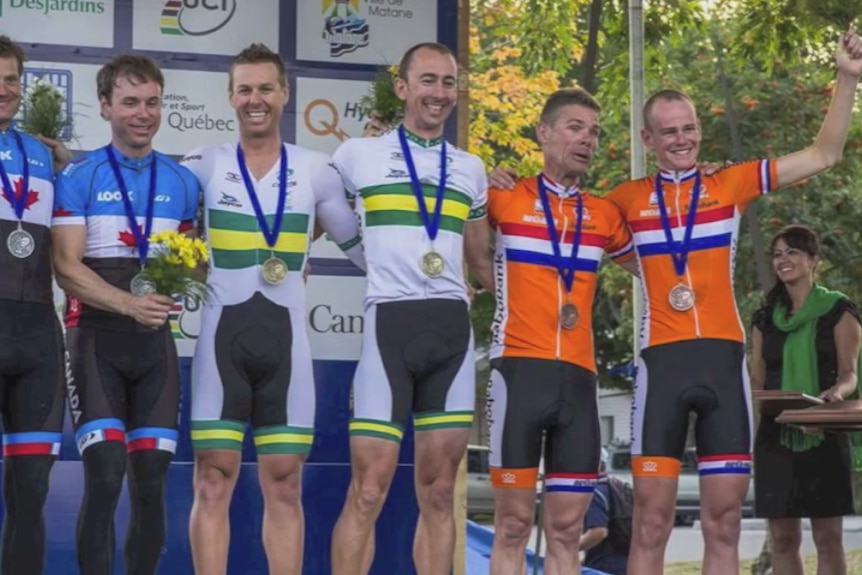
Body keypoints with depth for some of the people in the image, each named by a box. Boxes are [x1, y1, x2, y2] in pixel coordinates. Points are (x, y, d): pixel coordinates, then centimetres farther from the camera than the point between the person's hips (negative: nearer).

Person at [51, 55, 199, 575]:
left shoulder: (183, 182, 12)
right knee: (105, 475, -13)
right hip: (97, 337, -3)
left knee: (151, 481, 3)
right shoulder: (79, 177, 0)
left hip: (155, 341, 4)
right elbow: (67, 268, -8)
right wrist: (129, 304, -23)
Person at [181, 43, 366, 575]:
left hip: (285, 337, 1)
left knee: (285, 484, 4)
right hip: (222, 334, -1)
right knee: (213, 480, -3)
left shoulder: (317, 170, 7)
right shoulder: (204, 165, 3)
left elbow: (364, 247, 16)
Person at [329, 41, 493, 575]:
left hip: (453, 329, 4)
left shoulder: (471, 169, 17)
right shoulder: (358, 155, 6)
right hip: (390, 325, -4)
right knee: (368, 491, -7)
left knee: (440, 493, 5)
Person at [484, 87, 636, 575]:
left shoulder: (604, 214, 13)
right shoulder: (503, 199, 3)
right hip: (520, 369, -3)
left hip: (579, 377, 4)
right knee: (514, 522, -2)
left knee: (567, 528, 4)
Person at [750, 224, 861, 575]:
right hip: (775, 436, 4)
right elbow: (757, 380, 15)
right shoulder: (765, 319, 14)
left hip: (824, 436, -3)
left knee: (827, 536, -5)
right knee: (783, 538, 2)